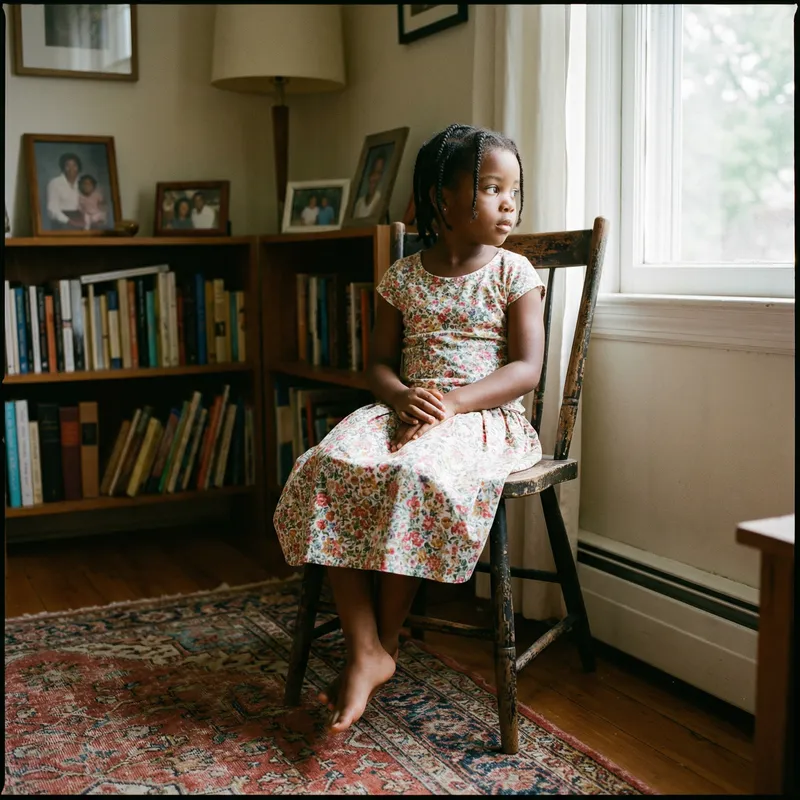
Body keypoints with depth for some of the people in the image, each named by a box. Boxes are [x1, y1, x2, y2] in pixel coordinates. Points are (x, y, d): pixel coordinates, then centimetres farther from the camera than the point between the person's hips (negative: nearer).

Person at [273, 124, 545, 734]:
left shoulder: (514, 275, 3)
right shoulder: (402, 278, 11)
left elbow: (527, 369, -5)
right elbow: (380, 362, 13)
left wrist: (454, 401, -19)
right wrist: (400, 395, -11)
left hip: (485, 416, -3)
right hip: (406, 411, 4)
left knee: (414, 473, -35)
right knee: (329, 467, -25)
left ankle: (387, 641, -15)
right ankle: (364, 653, -24)